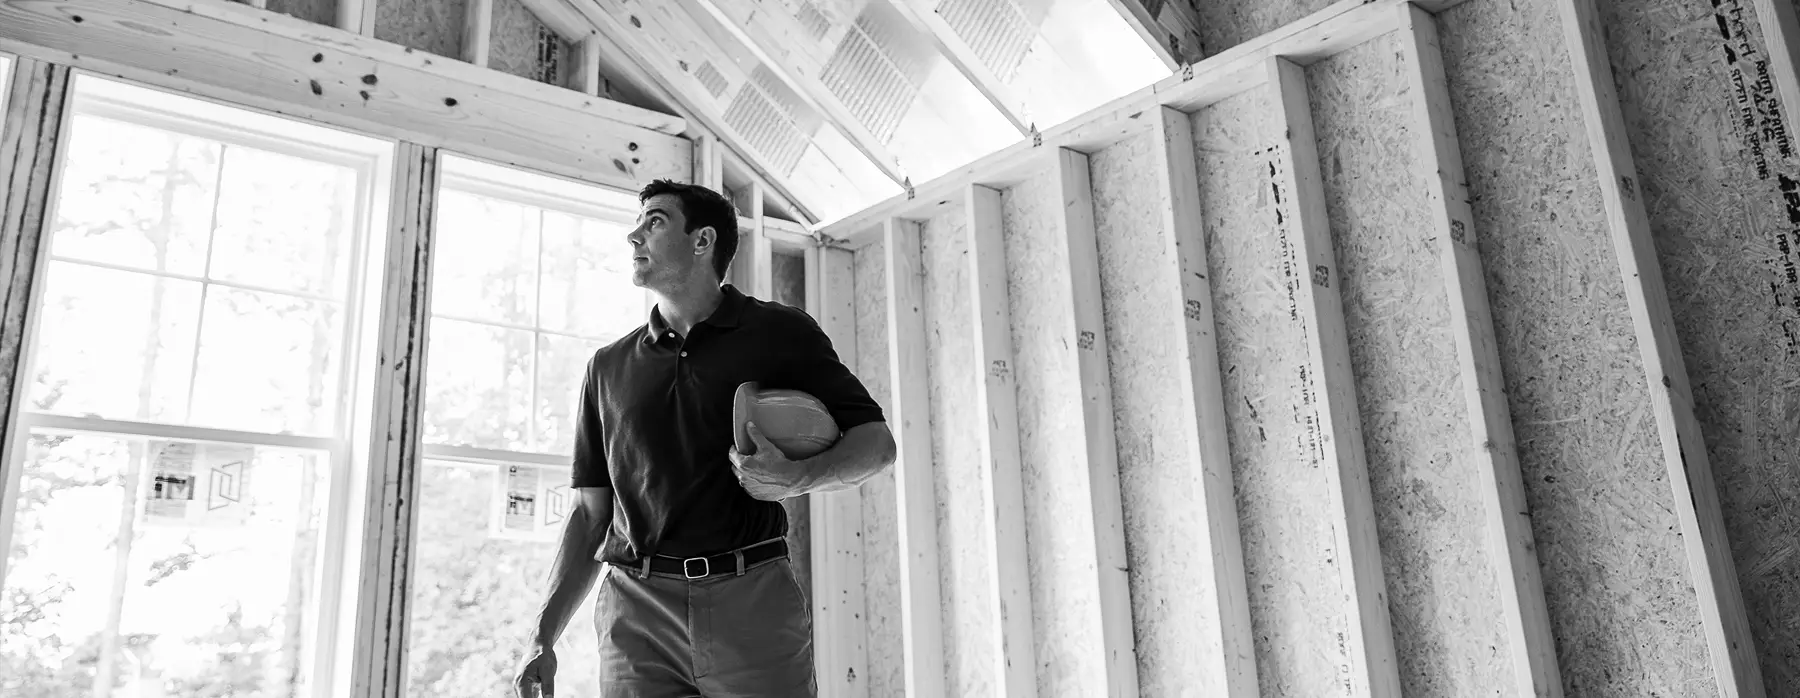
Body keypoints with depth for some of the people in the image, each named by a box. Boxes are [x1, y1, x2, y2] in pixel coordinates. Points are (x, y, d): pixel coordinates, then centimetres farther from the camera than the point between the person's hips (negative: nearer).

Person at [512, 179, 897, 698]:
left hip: (754, 601, -2)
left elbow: (877, 441, 6)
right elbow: (591, 512, 15)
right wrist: (544, 637, 7)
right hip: (635, 609, 3)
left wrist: (796, 479, -13)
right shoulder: (609, 366, 15)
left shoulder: (780, 334, 6)